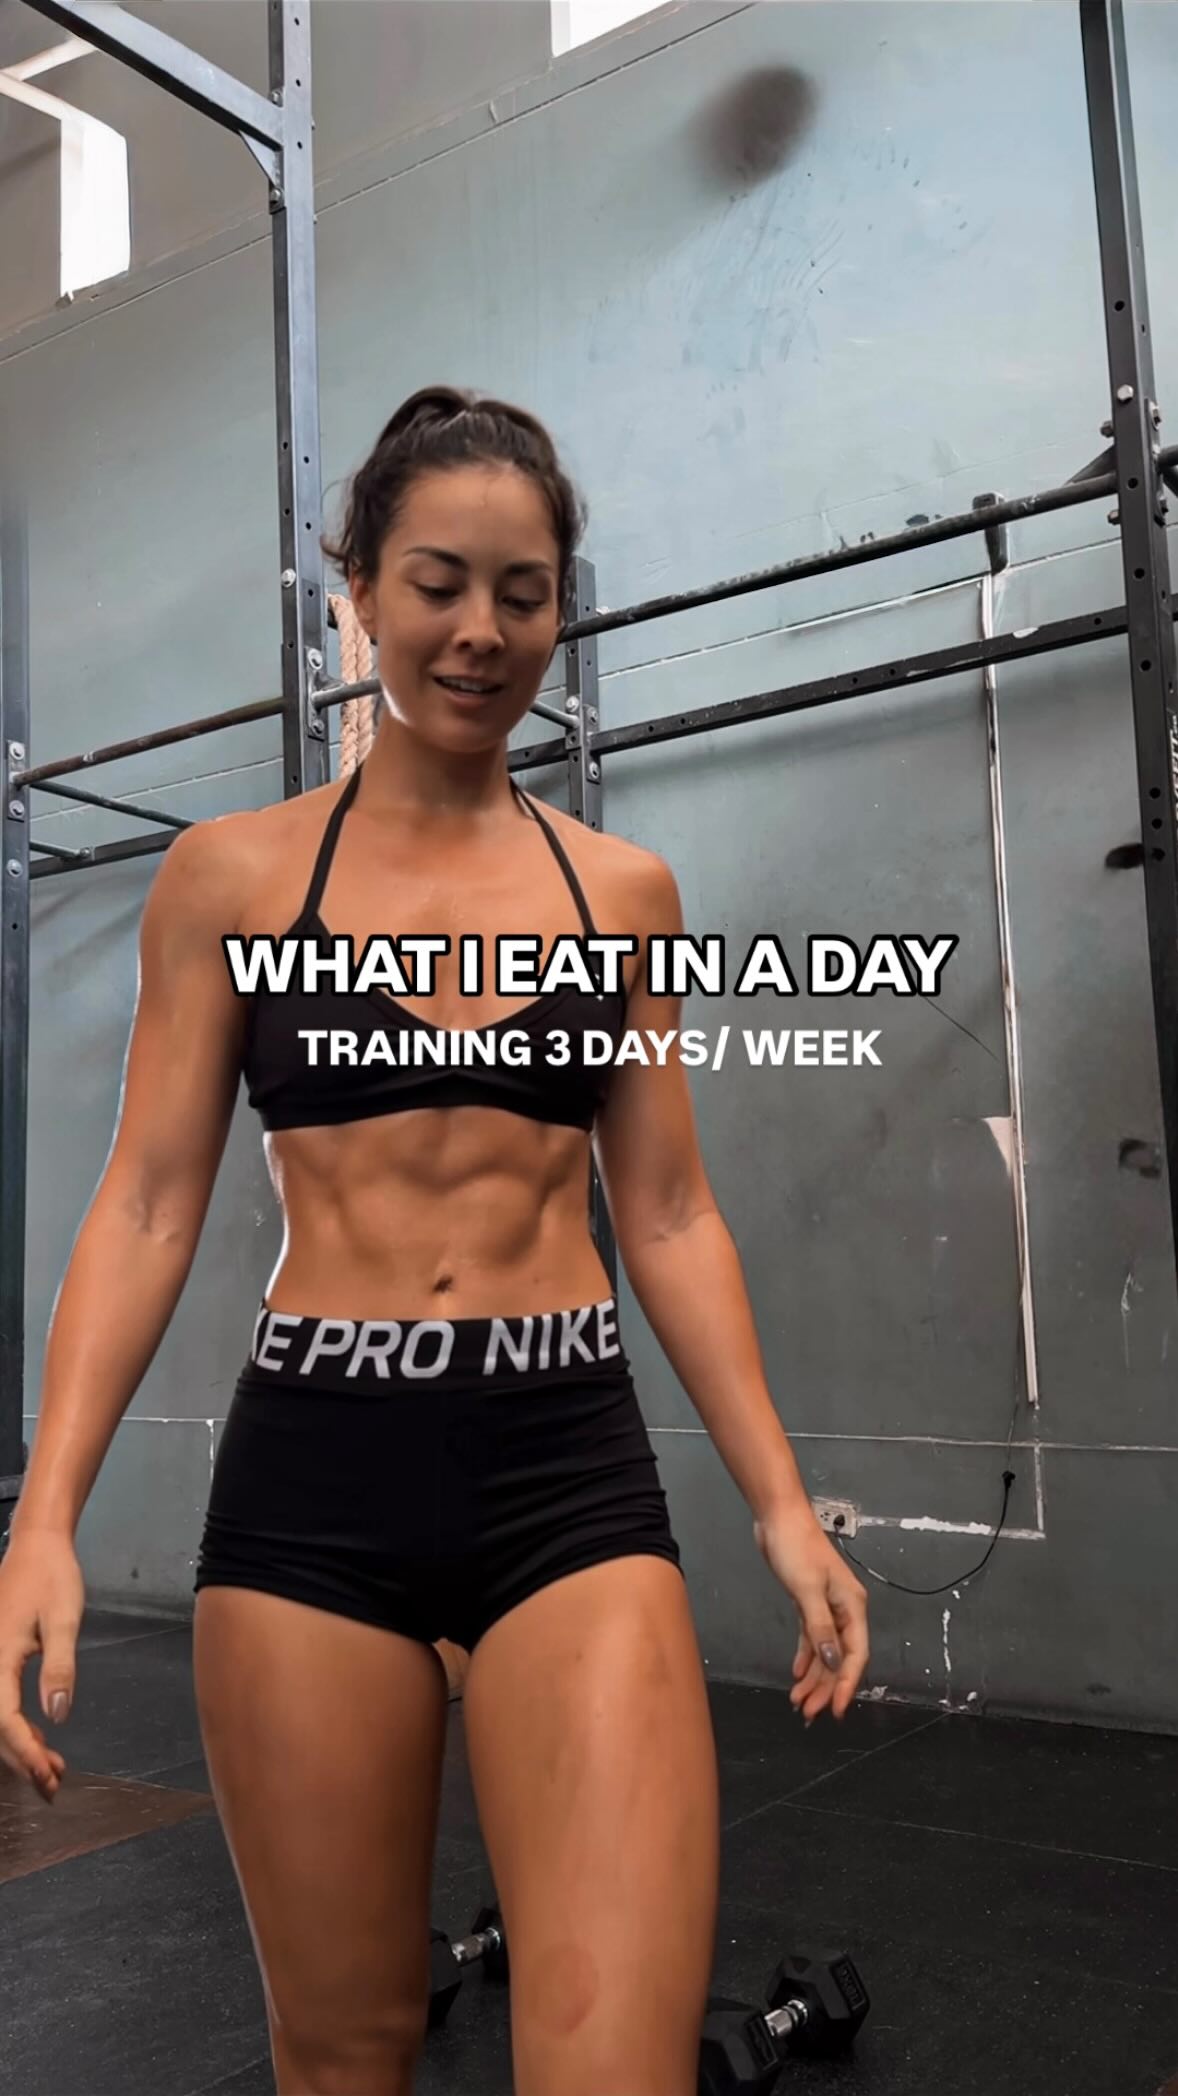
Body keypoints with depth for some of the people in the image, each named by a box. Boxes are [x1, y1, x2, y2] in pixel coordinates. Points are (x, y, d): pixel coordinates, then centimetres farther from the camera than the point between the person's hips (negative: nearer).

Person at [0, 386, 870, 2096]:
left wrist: (783, 1501, 4)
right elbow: (147, 1206, 1)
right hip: (314, 1473, 0)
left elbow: (670, 1216, 10)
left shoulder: (622, 890, 9)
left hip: (572, 1472, 1)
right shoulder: (231, 874, 4)